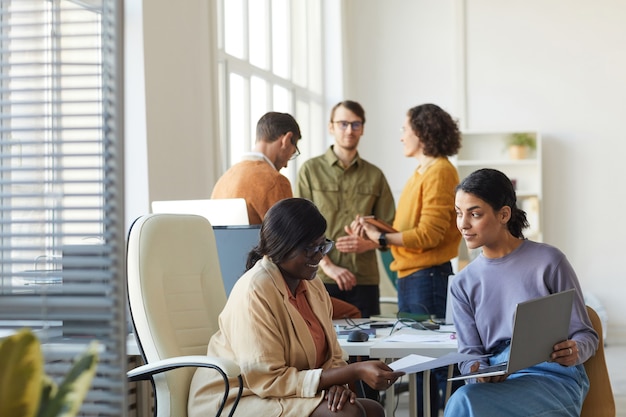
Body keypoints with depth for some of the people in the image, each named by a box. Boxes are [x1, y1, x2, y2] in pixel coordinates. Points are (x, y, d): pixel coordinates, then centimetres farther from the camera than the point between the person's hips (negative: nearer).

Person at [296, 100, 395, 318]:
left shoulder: (375, 176, 13)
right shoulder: (311, 170, 6)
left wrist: (367, 243, -9)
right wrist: (327, 265, -11)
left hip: (365, 278, 2)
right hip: (321, 277, -2)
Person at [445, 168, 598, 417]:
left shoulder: (548, 261, 0)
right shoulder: (463, 284, 12)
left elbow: (586, 334, 3)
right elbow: (470, 353, 8)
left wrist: (575, 352, -21)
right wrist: (480, 373, -17)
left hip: (554, 378, -3)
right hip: (496, 383, 4)